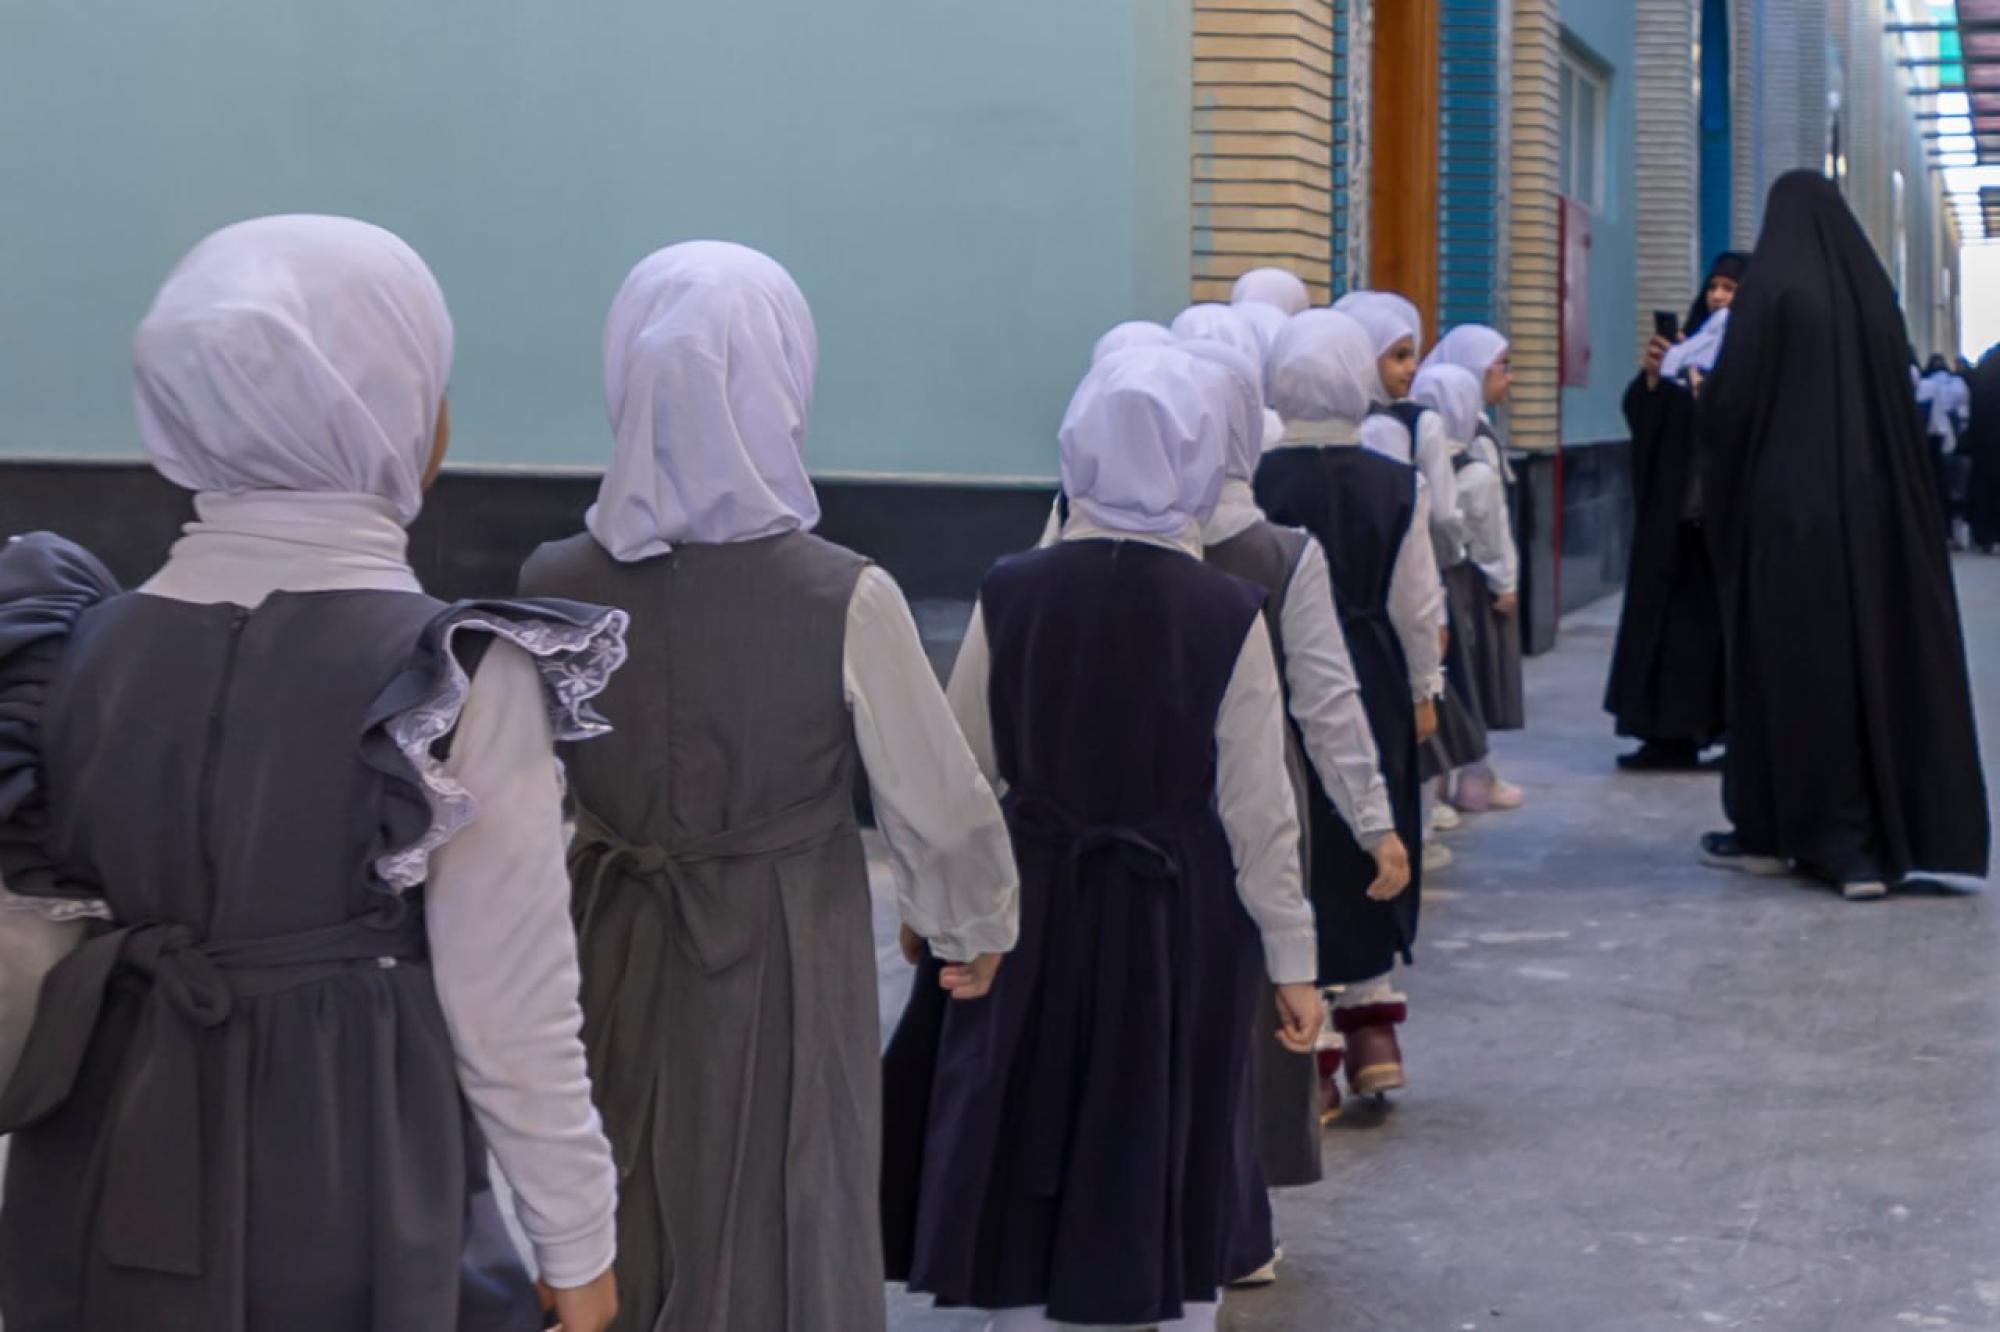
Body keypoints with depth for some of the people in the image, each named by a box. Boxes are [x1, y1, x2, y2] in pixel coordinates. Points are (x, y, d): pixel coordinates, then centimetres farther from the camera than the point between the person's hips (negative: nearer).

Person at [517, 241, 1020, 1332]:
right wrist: (973, 927, 10)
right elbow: (936, 806, -9)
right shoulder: (844, 599, -18)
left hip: (612, 951, 3)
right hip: (784, 955, -3)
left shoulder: (552, 587, -10)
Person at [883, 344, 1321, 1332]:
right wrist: (1292, 959, 0)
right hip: (1180, 915, -1)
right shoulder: (1226, 612, -12)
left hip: (1035, 904, 1)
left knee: (1023, 1155, 14)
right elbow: (1257, 808, -9)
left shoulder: (1010, 594, -8)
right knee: (1178, 1160, 14)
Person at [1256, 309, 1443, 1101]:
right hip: (1371, 680, 2)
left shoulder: (1255, 480, -11)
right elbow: (1418, 603, 1)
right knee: (1367, 844, 14)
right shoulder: (1397, 486, -5)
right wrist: (1423, 689, 14)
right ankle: (1372, 1019, 16)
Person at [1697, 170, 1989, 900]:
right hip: (1870, 504, 4)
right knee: (1874, 652, 7)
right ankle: (1900, 835, 8)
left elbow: (1730, 401, -11)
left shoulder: (1770, 290, -9)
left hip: (1786, 504, -4)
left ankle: (1772, 831, 11)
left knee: (1786, 660, 3)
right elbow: (1899, 407, 9)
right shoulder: (1872, 292, 5)